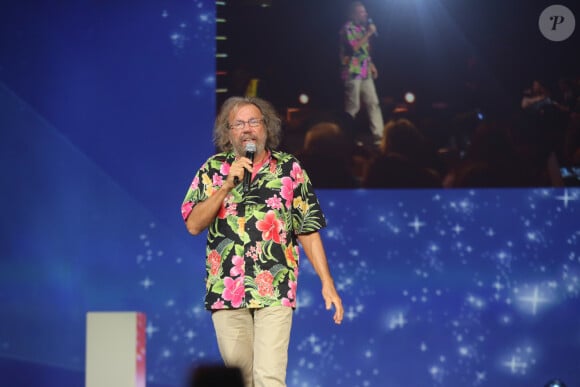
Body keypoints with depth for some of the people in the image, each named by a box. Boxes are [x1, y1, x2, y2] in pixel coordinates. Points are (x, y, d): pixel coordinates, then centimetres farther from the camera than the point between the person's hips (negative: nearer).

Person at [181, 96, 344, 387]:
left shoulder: (289, 169, 5)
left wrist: (327, 284, 0)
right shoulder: (213, 169, 8)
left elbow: (308, 230, 5)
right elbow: (193, 224, -2)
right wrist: (227, 185, -11)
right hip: (226, 290, 2)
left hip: (275, 291, -2)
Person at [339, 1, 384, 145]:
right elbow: (354, 47, -21)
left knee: (373, 103, 1)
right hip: (352, 72, -8)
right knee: (353, 107, -5)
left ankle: (379, 136, -1)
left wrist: (371, 65, 15)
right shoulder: (348, 28, -8)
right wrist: (369, 34, -16)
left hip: (365, 72, 8)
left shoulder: (362, 28, 17)